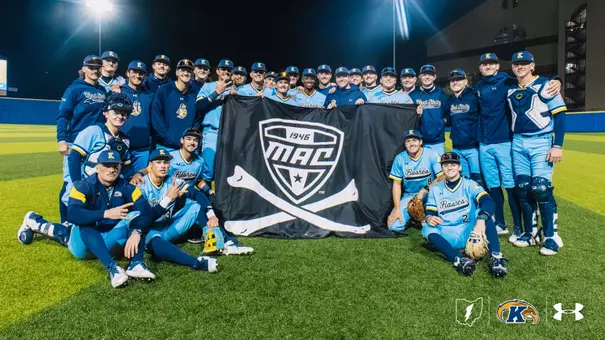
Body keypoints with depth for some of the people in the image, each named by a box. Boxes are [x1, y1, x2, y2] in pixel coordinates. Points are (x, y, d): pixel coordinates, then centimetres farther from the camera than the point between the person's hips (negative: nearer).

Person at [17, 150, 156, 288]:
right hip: (84, 240, -2)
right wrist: (106, 213, -44)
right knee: (85, 223, -32)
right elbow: (72, 215, -30)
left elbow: (146, 211, -21)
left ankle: (136, 264, -32)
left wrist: (136, 232, -40)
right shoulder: (84, 186, -14)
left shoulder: (126, 187, -8)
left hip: (110, 241, 2)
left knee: (137, 216, -22)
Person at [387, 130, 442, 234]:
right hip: (409, 195, 1)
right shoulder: (400, 159, -7)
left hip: (430, 194, -1)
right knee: (394, 226, -16)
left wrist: (424, 191, -22)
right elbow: (396, 184, -5)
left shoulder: (431, 155, -13)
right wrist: (397, 209, -10)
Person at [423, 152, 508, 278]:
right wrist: (429, 218, -22)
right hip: (447, 237, 2)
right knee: (427, 229, -26)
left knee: (484, 214, -25)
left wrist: (481, 220, -40)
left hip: (470, 232, -1)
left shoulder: (469, 185, 0)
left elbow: (488, 201, -19)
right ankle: (459, 260, -46)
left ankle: (496, 257, -40)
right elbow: (430, 212, 5)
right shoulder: (435, 189, 10)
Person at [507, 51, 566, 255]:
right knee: (522, 189, 5)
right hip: (518, 144, 5)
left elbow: (560, 116, -8)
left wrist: (557, 146, -14)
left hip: (541, 142, -5)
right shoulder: (510, 90, 10)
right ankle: (530, 234, 18)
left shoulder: (544, 86, -5)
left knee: (541, 189, -11)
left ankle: (551, 236, 2)